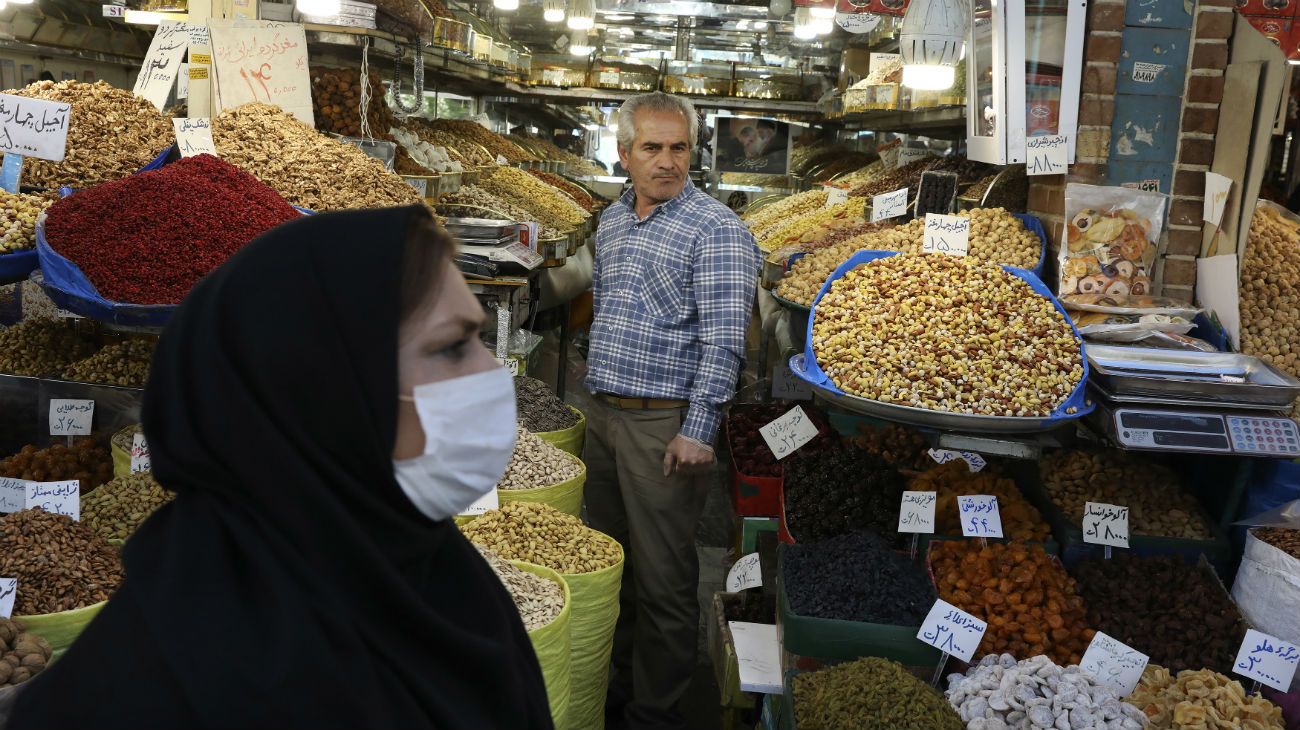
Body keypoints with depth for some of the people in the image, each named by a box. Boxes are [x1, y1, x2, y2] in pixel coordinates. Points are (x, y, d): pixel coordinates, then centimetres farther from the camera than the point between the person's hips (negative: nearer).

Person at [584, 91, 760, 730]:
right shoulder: (610, 221, 13)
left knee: (661, 581, 0)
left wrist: (697, 432, -21)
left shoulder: (716, 230, -11)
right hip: (603, 415, 8)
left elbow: (722, 342, -17)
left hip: (664, 424, -7)